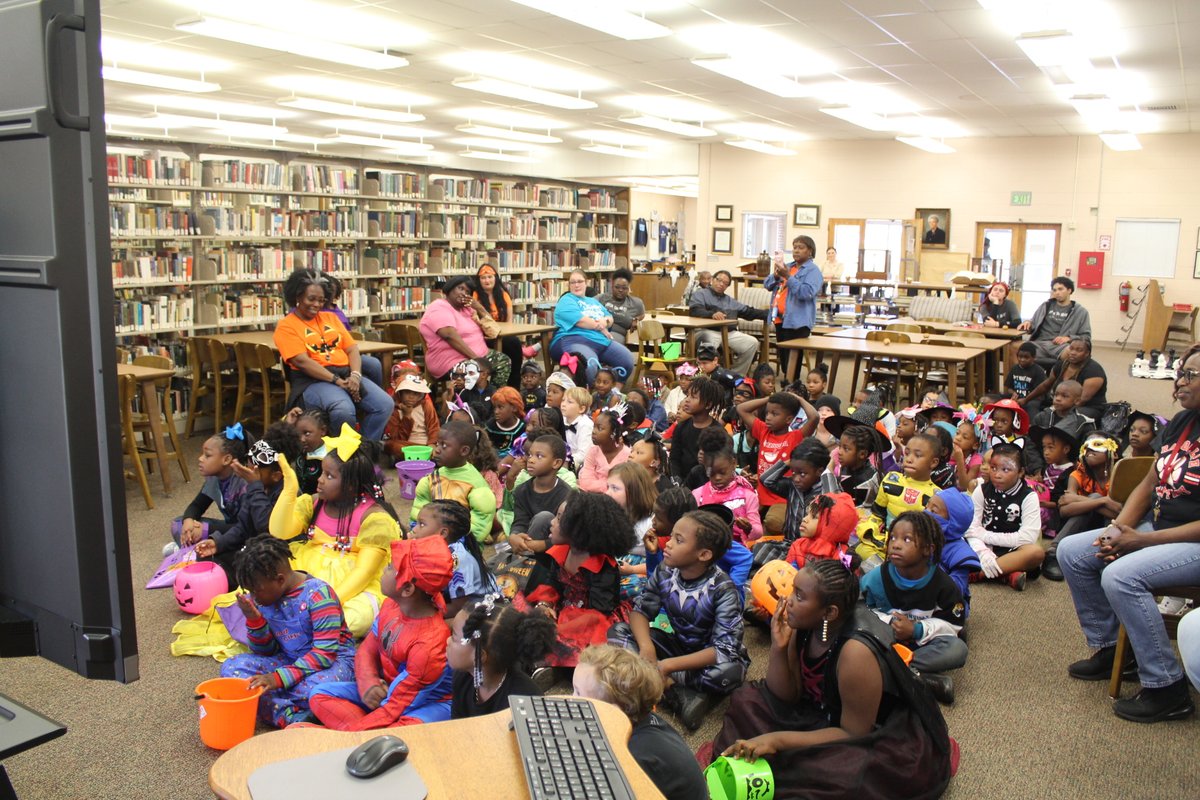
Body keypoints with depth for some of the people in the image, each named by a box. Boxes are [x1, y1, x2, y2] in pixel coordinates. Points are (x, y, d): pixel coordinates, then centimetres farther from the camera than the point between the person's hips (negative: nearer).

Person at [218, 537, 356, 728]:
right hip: (289, 660, 7)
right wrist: (254, 621, -14)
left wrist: (279, 678, -30)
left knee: (317, 685, -41)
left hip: (334, 659, -7)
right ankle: (291, 716, -27)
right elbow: (266, 652, 5)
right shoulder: (261, 598, -2)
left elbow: (325, 653, -24)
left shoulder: (318, 595, -20)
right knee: (231, 668, -13)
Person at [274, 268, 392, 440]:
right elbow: (302, 361, -11)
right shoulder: (286, 327, 1)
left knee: (385, 404, -16)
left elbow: (352, 349, 10)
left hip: (346, 374, 6)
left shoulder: (330, 317, 19)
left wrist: (355, 375, -10)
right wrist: (337, 381, -19)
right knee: (344, 410, -35)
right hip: (313, 380, -6)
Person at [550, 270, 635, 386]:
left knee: (628, 360, -12)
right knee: (590, 366, -40)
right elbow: (580, 320, -9)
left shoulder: (593, 301, 32)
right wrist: (600, 327, 2)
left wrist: (605, 321, -3)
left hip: (602, 340, 8)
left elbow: (610, 318, 22)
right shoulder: (566, 300, 8)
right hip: (574, 340, -8)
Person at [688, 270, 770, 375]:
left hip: (729, 333, 6)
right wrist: (712, 314, -26)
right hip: (708, 331, -6)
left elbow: (749, 312, 27)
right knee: (709, 345, -39)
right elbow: (694, 310, -8)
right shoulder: (701, 294, 11)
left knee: (752, 343, -11)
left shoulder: (730, 301, 30)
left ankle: (737, 375, -1)